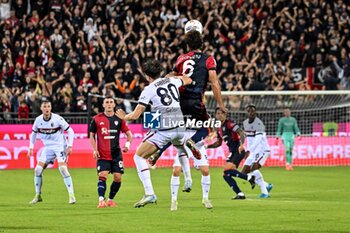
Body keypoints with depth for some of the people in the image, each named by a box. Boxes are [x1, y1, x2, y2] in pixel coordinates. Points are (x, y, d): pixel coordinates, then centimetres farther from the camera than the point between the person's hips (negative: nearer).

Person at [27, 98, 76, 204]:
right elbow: (34, 133, 14)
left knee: (63, 168, -23)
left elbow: (70, 131, -9)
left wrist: (69, 146, -16)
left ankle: (71, 195, -16)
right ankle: (38, 195, 11)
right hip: (48, 147, 5)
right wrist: (31, 147, 7)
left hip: (60, 146, -5)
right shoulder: (38, 120, -3)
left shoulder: (58, 119, -16)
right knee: (38, 169, -4)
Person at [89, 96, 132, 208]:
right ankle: (101, 200, -25)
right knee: (102, 176, -17)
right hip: (102, 155, -2)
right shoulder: (97, 119, 1)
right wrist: (95, 150, -3)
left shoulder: (119, 119, 4)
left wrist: (127, 144, -10)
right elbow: (92, 135, 8)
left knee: (118, 178, -2)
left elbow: (128, 133, 10)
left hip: (116, 154, 2)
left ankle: (110, 199, 16)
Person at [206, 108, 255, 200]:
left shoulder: (229, 124, -9)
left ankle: (249, 177, -15)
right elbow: (218, 143, 28)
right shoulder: (220, 128, 17)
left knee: (227, 171, -24)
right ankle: (240, 194, 1)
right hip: (232, 152, 9)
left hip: (238, 151, -9)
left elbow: (242, 133, -17)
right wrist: (207, 146, 16)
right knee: (226, 175, 0)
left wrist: (241, 144, -32)